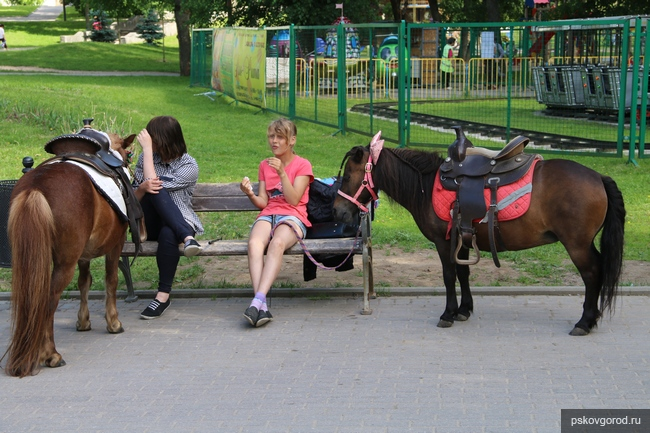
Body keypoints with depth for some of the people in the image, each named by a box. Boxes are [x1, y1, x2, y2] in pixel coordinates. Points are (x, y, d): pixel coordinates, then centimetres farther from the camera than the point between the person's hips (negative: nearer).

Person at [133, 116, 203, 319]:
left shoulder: (189, 165, -6)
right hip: (149, 224, 3)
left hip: (175, 224, -3)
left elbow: (153, 181, -19)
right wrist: (143, 188, -21)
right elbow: (135, 198, 3)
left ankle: (163, 295, -33)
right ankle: (187, 237, -42)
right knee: (154, 189, -29)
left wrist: (147, 148, -16)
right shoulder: (146, 158, 8)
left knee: (168, 234, -41)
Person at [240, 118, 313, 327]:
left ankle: (258, 300, -51)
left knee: (277, 243, -39)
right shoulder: (265, 165, 22)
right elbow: (263, 202, 14)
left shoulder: (302, 165, 9)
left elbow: (294, 200, -4)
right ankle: (261, 307, -46)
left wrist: (282, 173, -13)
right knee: (254, 243, -34)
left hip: (292, 217, -3)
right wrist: (250, 195, -7)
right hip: (268, 215, 3)